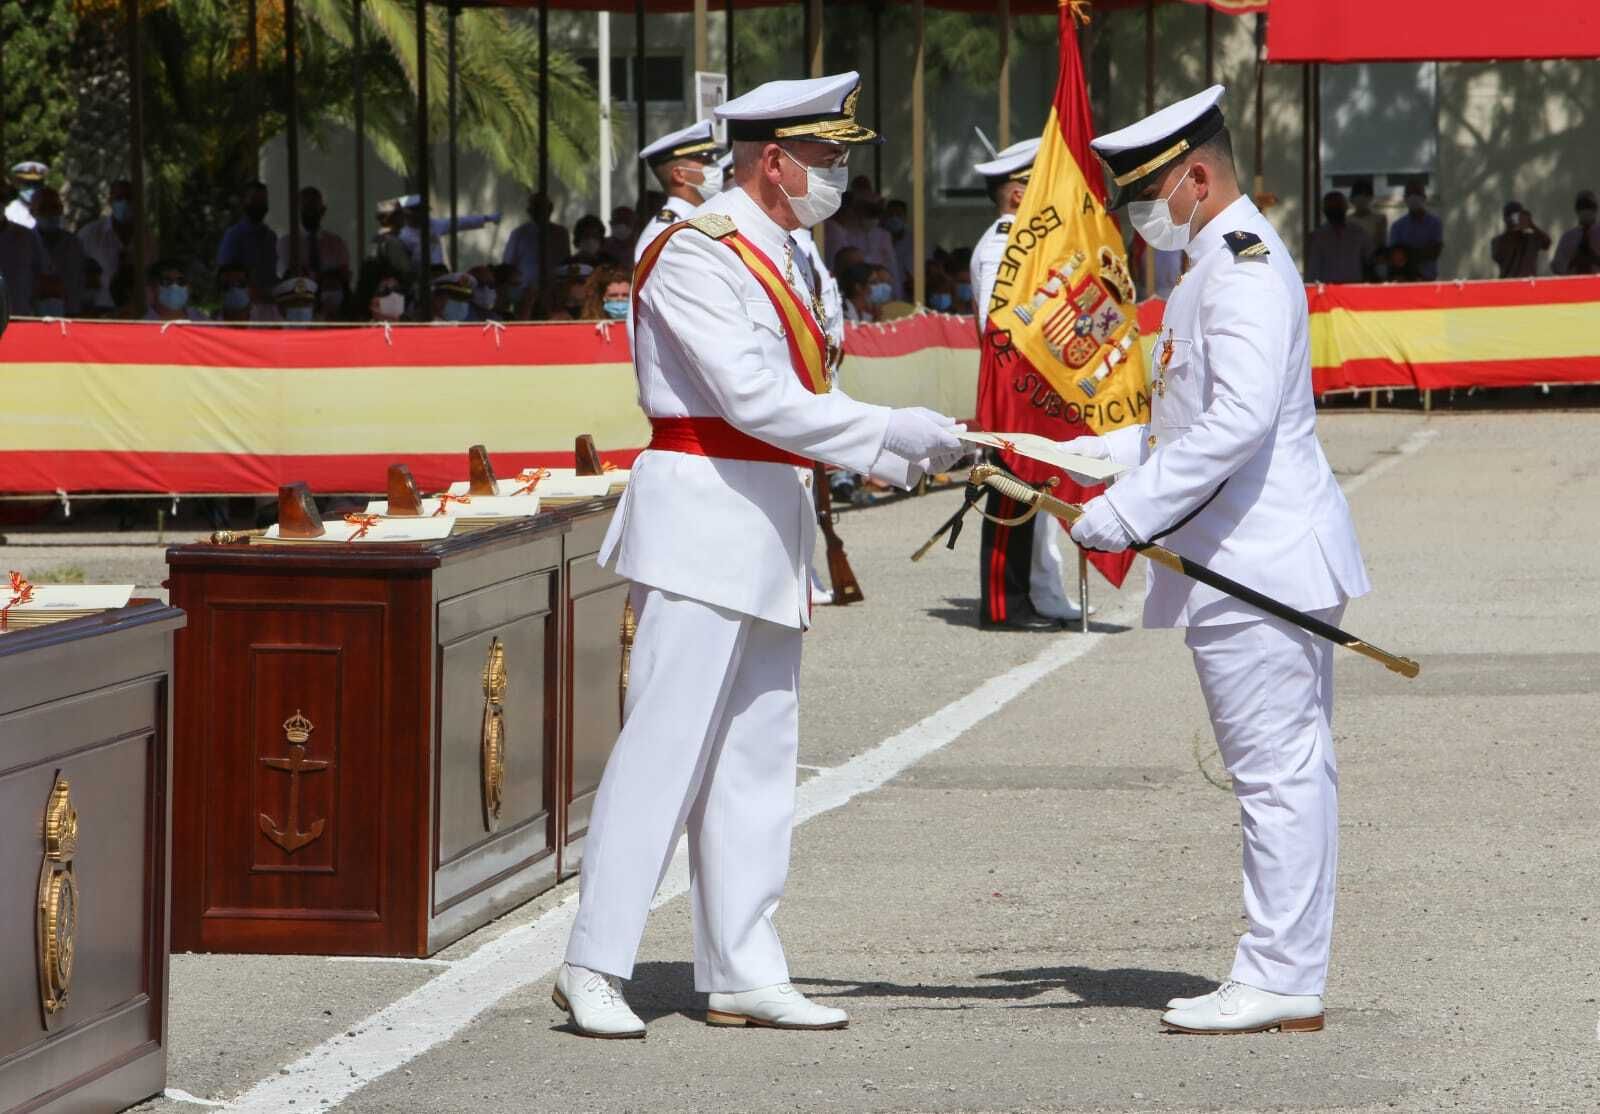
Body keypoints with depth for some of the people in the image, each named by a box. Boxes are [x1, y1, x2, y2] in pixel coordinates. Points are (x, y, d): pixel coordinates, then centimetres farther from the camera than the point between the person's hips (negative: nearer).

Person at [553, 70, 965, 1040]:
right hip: (703, 521, -10)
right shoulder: (699, 256, -13)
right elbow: (753, 397, -21)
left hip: (769, 531, 10)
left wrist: (918, 457, 12)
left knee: (757, 754, 10)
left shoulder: (778, 259, 17)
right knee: (667, 744, -10)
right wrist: (893, 433, -19)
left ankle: (743, 974, 14)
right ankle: (593, 968, -6)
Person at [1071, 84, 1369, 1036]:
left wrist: (1125, 513, -25)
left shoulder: (1243, 265, -14)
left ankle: (1281, 984, -6)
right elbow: (1182, 428, 25)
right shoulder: (1227, 261, 20)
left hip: (1259, 562, -11)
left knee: (1278, 771, -8)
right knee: (1294, 770, 11)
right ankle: (1289, 978, 14)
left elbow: (1238, 420, -26)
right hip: (1260, 557, 11)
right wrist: (1065, 460, 17)